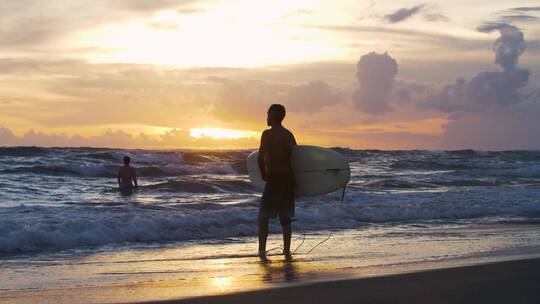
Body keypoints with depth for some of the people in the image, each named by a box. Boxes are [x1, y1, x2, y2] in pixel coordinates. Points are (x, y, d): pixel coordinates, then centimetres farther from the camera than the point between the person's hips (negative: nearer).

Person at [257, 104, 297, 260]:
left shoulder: (267, 134, -10)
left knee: (264, 216, 1)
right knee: (285, 216, 13)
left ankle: (262, 250, -7)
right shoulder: (289, 135, 10)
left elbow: (261, 158, -14)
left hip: (274, 178, -6)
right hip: (289, 178, 6)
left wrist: (263, 174, 0)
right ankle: (287, 250, 14)